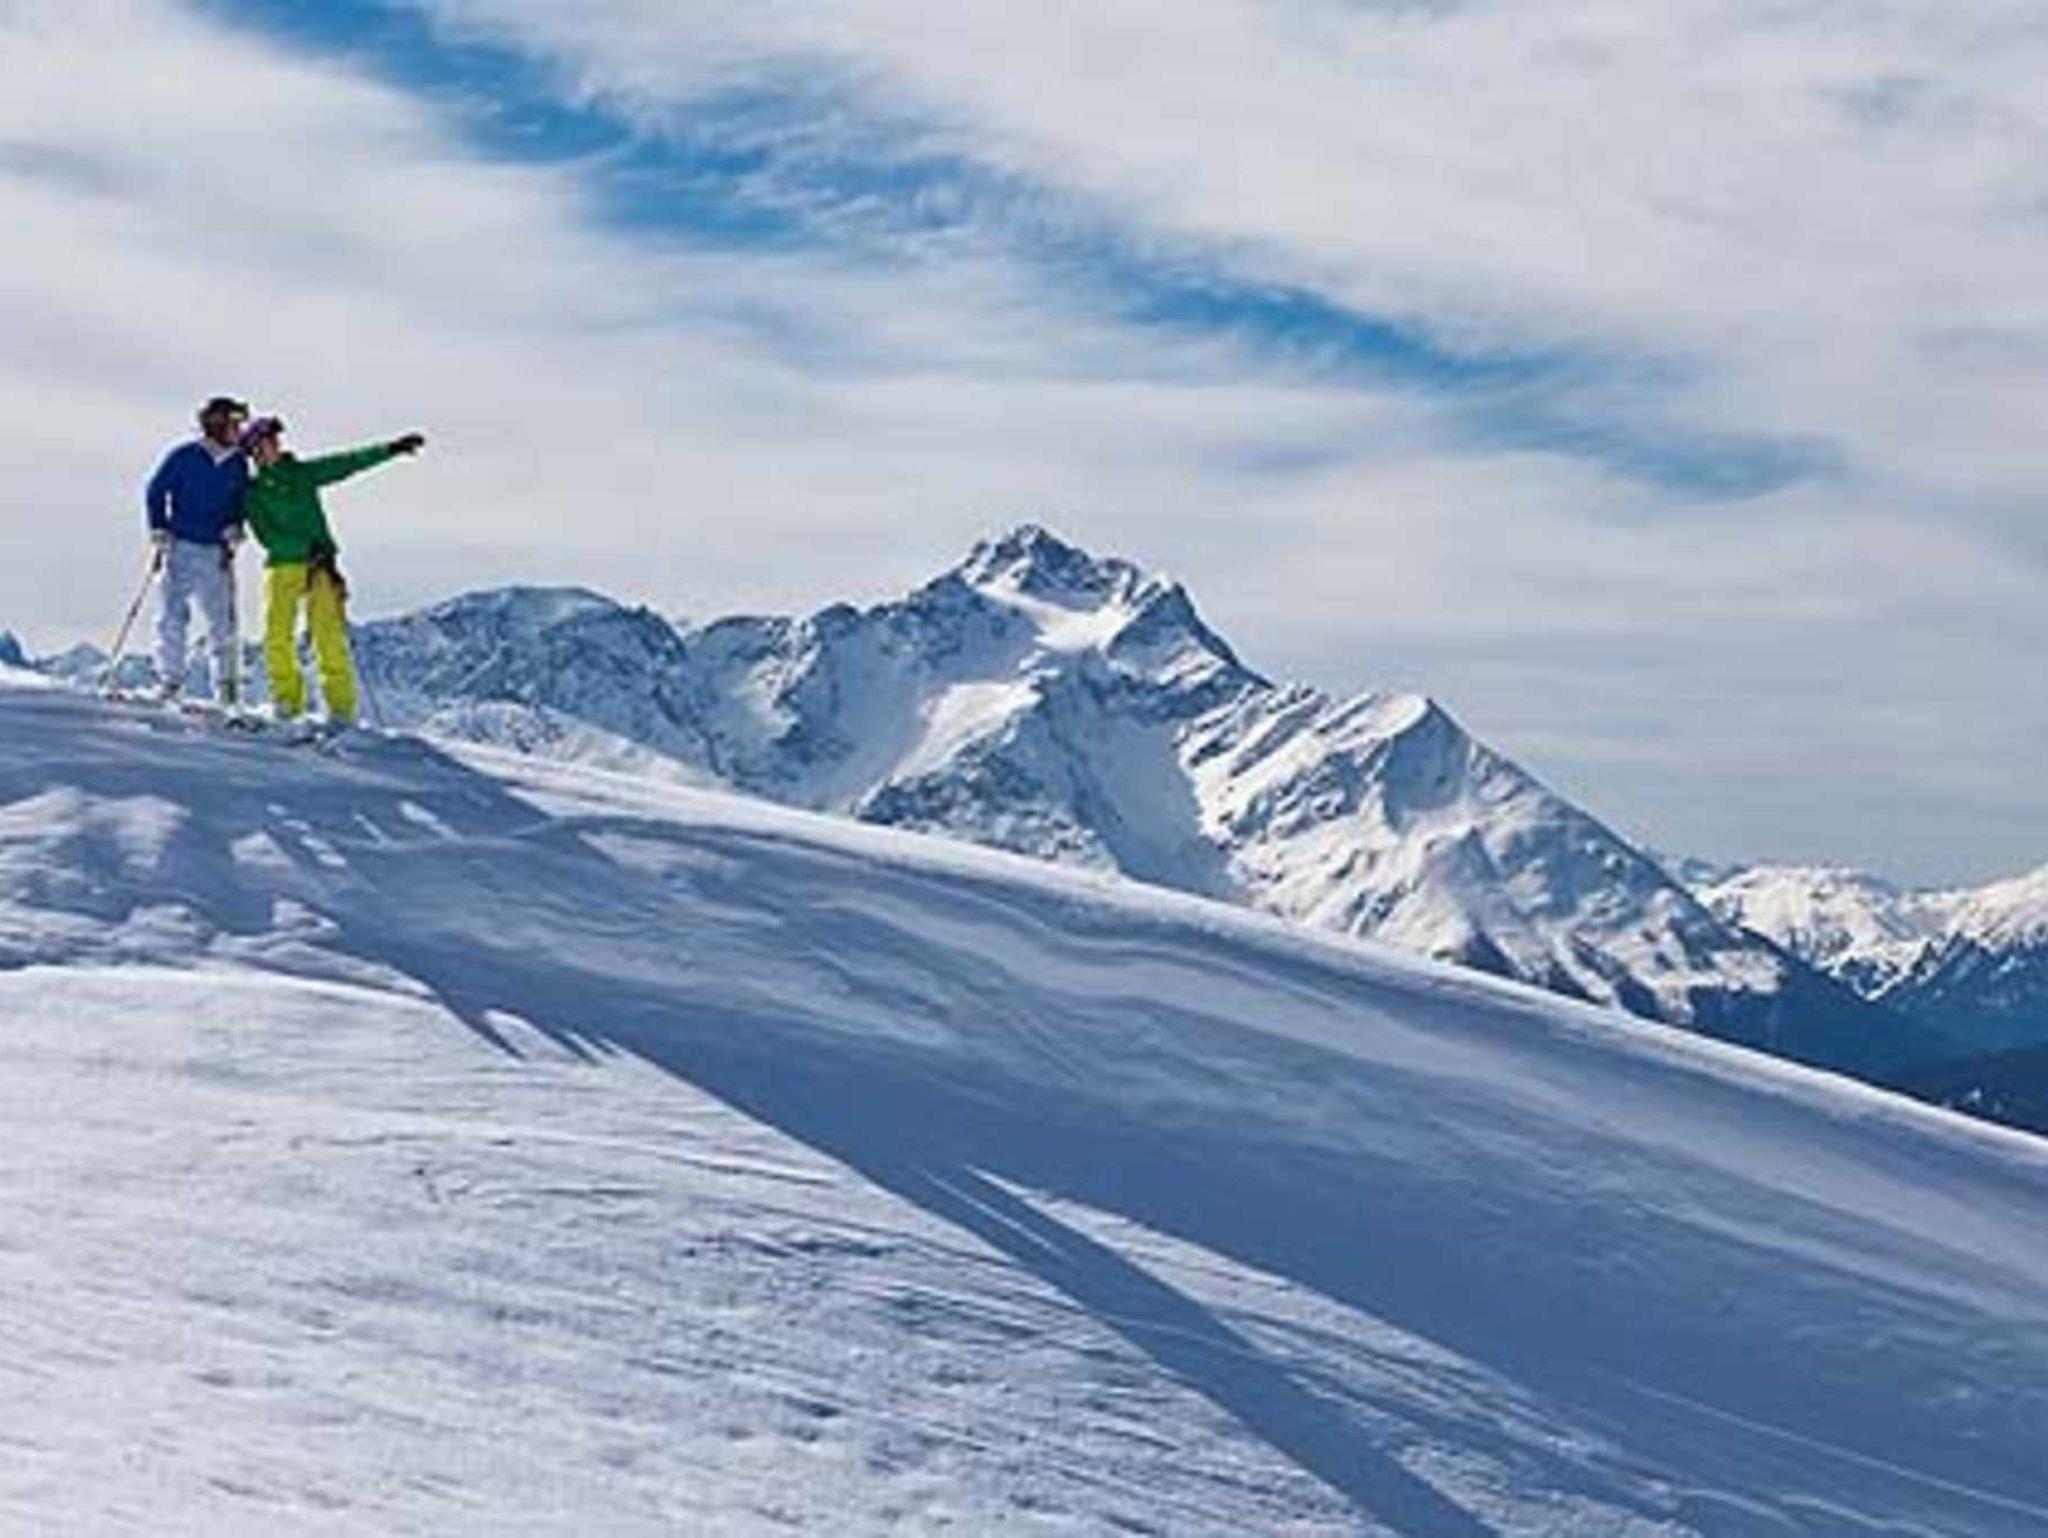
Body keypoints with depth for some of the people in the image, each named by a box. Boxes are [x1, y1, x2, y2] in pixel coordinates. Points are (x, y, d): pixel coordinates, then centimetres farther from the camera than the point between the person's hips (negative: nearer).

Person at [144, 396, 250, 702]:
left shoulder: (238, 464, 5)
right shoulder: (183, 457, -5)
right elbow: (155, 492, 3)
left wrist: (233, 533, 2)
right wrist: (159, 536, -3)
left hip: (217, 553, 2)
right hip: (181, 547, -2)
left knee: (223, 621, 1)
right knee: (172, 617, -5)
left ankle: (226, 687, 9)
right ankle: (169, 682, 3)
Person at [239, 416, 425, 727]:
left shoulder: (303, 473, 15)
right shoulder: (253, 490, 7)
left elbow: (349, 463, 13)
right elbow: (266, 536, -3)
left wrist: (391, 449, 8)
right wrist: (307, 546, -13)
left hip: (321, 564, 1)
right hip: (282, 566, -1)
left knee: (329, 636, -9)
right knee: (277, 636, -10)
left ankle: (341, 705, -9)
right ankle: (288, 700, 5)